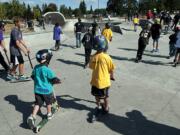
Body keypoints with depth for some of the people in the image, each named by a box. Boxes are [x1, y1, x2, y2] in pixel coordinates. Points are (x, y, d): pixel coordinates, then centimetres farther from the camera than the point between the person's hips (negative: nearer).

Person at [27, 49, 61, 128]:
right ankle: (49, 114, 36)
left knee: (37, 103, 14)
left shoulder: (36, 68, -4)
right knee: (48, 102, 19)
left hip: (37, 90, 5)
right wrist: (58, 81, 2)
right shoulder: (47, 70, -23)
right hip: (47, 90, -4)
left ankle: (32, 117, 0)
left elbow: (33, 76, 10)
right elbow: (54, 79, -20)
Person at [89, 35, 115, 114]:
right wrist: (112, 76, 12)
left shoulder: (93, 57, -15)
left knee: (97, 95, 24)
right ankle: (106, 108, 36)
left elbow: (91, 67, 1)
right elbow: (111, 69, -8)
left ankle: (98, 106, 40)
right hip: (105, 81, -1)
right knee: (106, 96, 20)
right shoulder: (107, 57, -21)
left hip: (96, 81, 2)